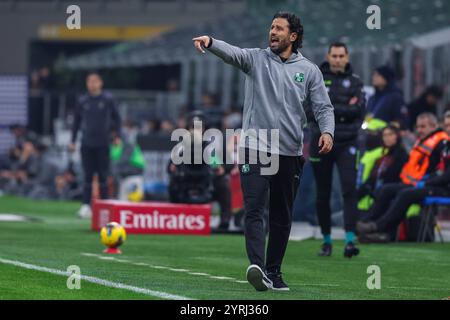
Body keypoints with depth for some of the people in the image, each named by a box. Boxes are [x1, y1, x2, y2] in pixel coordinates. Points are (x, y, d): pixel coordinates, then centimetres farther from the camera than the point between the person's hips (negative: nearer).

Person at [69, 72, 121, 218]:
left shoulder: (108, 99, 1)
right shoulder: (82, 101, 6)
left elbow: (116, 118, 7)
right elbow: (77, 121, 14)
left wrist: (118, 136, -1)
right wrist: (73, 140, 10)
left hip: (103, 143, -1)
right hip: (87, 144, 2)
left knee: (103, 176, 2)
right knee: (88, 176, 0)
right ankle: (86, 205, 0)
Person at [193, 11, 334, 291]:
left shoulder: (309, 70, 8)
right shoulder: (256, 59, 5)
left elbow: (323, 107, 4)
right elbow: (231, 52, -14)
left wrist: (327, 131, -16)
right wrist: (210, 42, -35)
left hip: (290, 153, 2)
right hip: (254, 147, -2)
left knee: (282, 217, 8)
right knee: (255, 210, -15)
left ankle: (274, 271, 18)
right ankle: (258, 267, -26)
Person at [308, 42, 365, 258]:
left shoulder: (354, 81, 8)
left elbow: (359, 108, -7)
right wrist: (344, 109, -12)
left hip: (346, 144, -1)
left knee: (349, 189, -14)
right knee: (322, 195, 6)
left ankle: (350, 240, -20)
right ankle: (326, 241, 17)